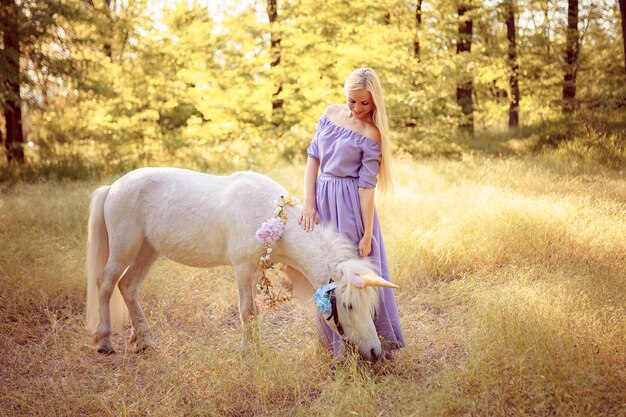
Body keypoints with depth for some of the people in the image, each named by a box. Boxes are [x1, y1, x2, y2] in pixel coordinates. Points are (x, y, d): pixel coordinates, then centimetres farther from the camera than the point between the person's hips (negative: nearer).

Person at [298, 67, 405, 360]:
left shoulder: (371, 135, -13)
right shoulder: (331, 113, 4)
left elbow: (367, 185, -15)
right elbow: (313, 157, 5)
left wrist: (367, 234, -15)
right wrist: (308, 203, -4)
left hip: (351, 204, -6)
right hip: (323, 199, 6)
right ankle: (336, 343, 31)